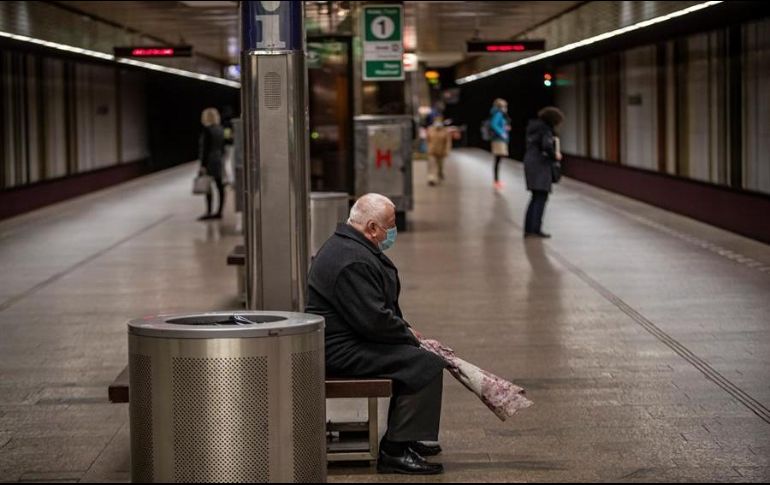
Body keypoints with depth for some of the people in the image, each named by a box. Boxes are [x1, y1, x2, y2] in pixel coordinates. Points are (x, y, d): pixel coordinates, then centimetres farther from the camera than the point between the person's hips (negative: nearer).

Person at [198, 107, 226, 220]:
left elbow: (206, 149, -17)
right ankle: (219, 212, 11)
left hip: (210, 161, -8)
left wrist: (203, 164, -16)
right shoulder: (220, 129, 10)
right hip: (220, 160, 8)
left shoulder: (207, 130, -14)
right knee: (220, 187, 7)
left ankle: (209, 212, -8)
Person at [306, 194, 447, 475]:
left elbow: (380, 305, 23)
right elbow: (374, 320, -25)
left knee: (414, 355, 24)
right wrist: (407, 333, -8)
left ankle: (403, 435, 29)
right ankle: (395, 451, -18)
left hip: (344, 341, 12)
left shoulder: (346, 246, 15)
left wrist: (405, 329, 11)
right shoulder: (353, 261, -22)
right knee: (427, 365, -20)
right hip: (342, 351, -12)